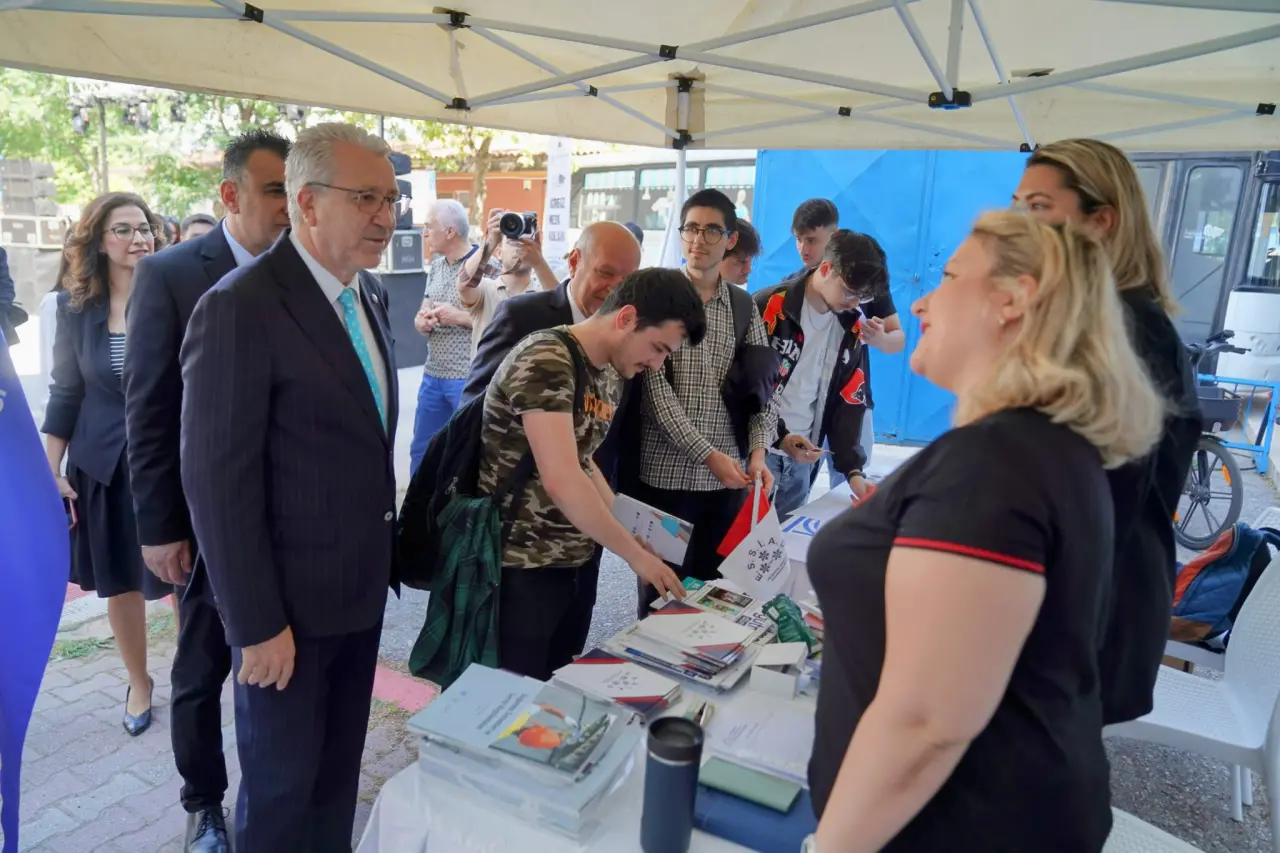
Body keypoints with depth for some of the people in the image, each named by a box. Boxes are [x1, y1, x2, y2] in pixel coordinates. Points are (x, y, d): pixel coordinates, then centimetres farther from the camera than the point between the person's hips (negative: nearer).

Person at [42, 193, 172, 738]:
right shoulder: (75, 306, 0)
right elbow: (65, 391, 5)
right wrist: (50, 469, 2)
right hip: (105, 466, 2)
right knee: (118, 581, 13)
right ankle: (138, 681, 33)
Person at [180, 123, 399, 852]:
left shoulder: (371, 296, 6)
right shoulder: (240, 307, -19)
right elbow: (217, 481, -19)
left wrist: (384, 554, 13)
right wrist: (256, 624, -17)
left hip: (361, 588, 7)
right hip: (288, 601, -7)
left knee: (339, 774, 22)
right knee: (282, 788, 12)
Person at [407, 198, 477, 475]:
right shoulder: (435, 267, 12)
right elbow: (420, 318, 16)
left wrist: (459, 317, -18)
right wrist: (422, 321, -6)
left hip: (470, 379, -7)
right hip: (433, 376, 8)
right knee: (420, 449, 17)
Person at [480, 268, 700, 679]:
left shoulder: (611, 376, 7)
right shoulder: (546, 361, -21)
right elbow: (561, 480, -28)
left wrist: (627, 527, 6)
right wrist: (635, 554, -18)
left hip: (576, 563, 8)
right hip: (522, 567, -8)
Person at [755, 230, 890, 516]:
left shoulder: (851, 327, 6)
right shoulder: (771, 307, -12)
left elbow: (849, 401, 6)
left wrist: (853, 468, -2)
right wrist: (778, 435, -18)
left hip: (802, 458, 5)